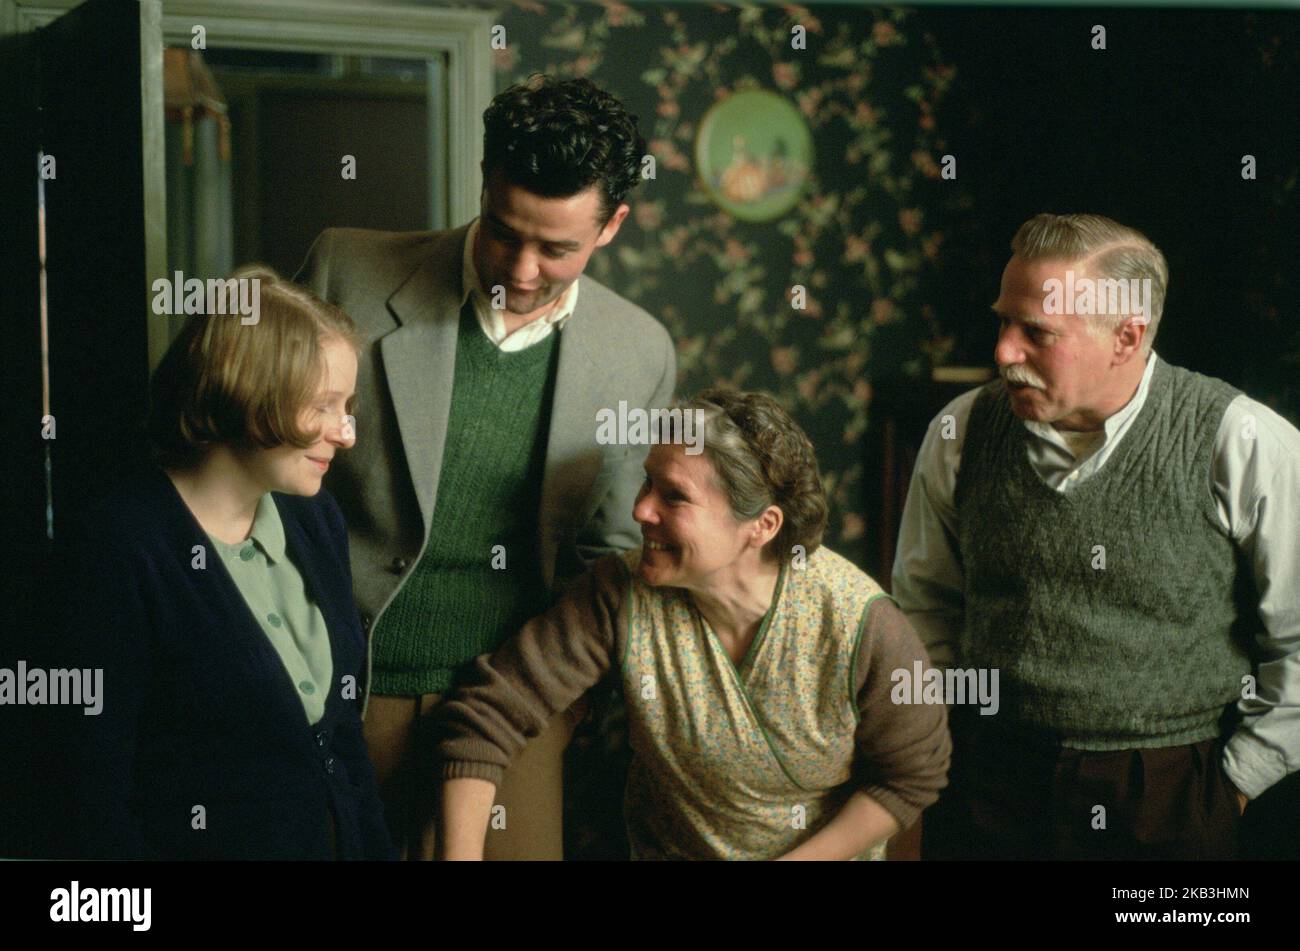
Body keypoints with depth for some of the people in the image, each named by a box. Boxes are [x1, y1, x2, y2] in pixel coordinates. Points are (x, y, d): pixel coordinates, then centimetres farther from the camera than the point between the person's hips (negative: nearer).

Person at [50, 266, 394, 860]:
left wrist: (376, 846, 5)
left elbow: (343, 723, 9)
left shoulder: (317, 522, 3)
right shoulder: (121, 549, -18)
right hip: (208, 840, -6)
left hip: (341, 837, 6)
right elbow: (99, 783, -17)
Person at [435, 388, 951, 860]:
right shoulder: (620, 596, -20)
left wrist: (801, 859, -13)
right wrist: (460, 853, -26)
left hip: (827, 850, -1)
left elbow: (912, 774, -8)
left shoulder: (861, 626, -22)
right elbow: (487, 711, -17)